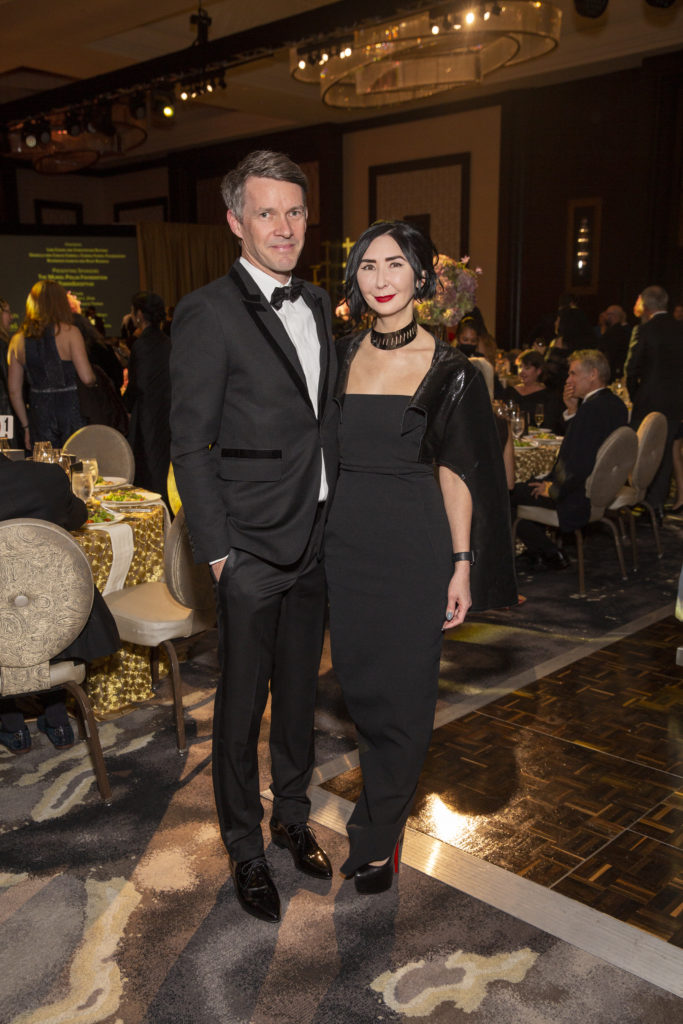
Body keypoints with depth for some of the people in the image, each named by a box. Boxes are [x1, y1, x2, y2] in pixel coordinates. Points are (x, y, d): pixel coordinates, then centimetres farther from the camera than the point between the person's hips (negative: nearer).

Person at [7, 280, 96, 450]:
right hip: (70, 409, -3)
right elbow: (87, 378, -13)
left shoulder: (18, 340, 5)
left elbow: (14, 390, 8)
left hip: (38, 415, 4)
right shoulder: (69, 332, -6)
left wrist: (26, 426, 17)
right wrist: (95, 379, 11)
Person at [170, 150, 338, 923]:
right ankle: (244, 847, 28)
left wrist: (341, 517, 9)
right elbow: (189, 445, -12)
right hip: (254, 546, -6)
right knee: (243, 699, 8)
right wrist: (218, 551, -15)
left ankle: (291, 815, 39)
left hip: (319, 537, 6)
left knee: (300, 687, 19)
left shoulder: (317, 303, 10)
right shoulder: (207, 314, -12)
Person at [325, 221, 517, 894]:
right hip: (347, 541, 4)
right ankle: (389, 795, 39)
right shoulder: (342, 357, 6)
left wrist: (463, 563, -8)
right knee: (358, 681, 13)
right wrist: (314, 533, 7)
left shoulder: (449, 370, -4)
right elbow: (326, 453, 11)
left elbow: (457, 472, -4)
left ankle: (375, 838, 21)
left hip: (414, 546, -4)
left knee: (401, 692, 4)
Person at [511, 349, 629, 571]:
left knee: (510, 495, -6)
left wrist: (553, 490, -12)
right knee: (532, 484, 23)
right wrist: (572, 411, 2)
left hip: (581, 497, -11)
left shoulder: (592, 408, -25)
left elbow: (579, 466, -28)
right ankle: (534, 552, 27)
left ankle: (552, 555, 9)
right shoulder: (616, 404, 7)